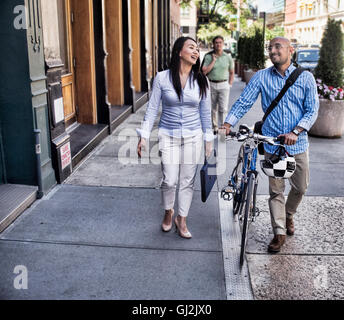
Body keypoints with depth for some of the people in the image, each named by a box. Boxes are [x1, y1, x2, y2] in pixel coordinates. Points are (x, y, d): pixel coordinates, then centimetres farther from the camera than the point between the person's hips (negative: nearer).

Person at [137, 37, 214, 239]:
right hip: (168, 136, -1)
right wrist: (144, 136, -3)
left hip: (193, 137, 2)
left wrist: (209, 139, 9)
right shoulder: (162, 78, -5)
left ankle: (182, 220, 26)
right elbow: (152, 109, -1)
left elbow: (206, 112, 8)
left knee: (188, 181, 6)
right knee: (169, 181, -3)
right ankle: (168, 212, 29)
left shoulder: (201, 81, 0)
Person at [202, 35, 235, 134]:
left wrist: (229, 84, 4)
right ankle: (214, 127, 21)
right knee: (213, 108, 8)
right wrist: (213, 61, -11)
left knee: (223, 109, -8)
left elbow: (231, 72, 14)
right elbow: (204, 71, -9)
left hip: (223, 85, 0)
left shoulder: (228, 57, 4)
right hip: (211, 84, 1)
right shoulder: (208, 57, 0)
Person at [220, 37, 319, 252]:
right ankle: (279, 233, 17)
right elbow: (244, 102, -4)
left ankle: (288, 215, 42)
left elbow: (312, 109, -3)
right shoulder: (261, 77, 1)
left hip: (298, 144, 1)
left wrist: (295, 132, -17)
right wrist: (228, 124, -18)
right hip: (272, 144, -1)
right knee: (276, 190, 5)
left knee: (301, 187, 12)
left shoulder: (305, 77, 1)